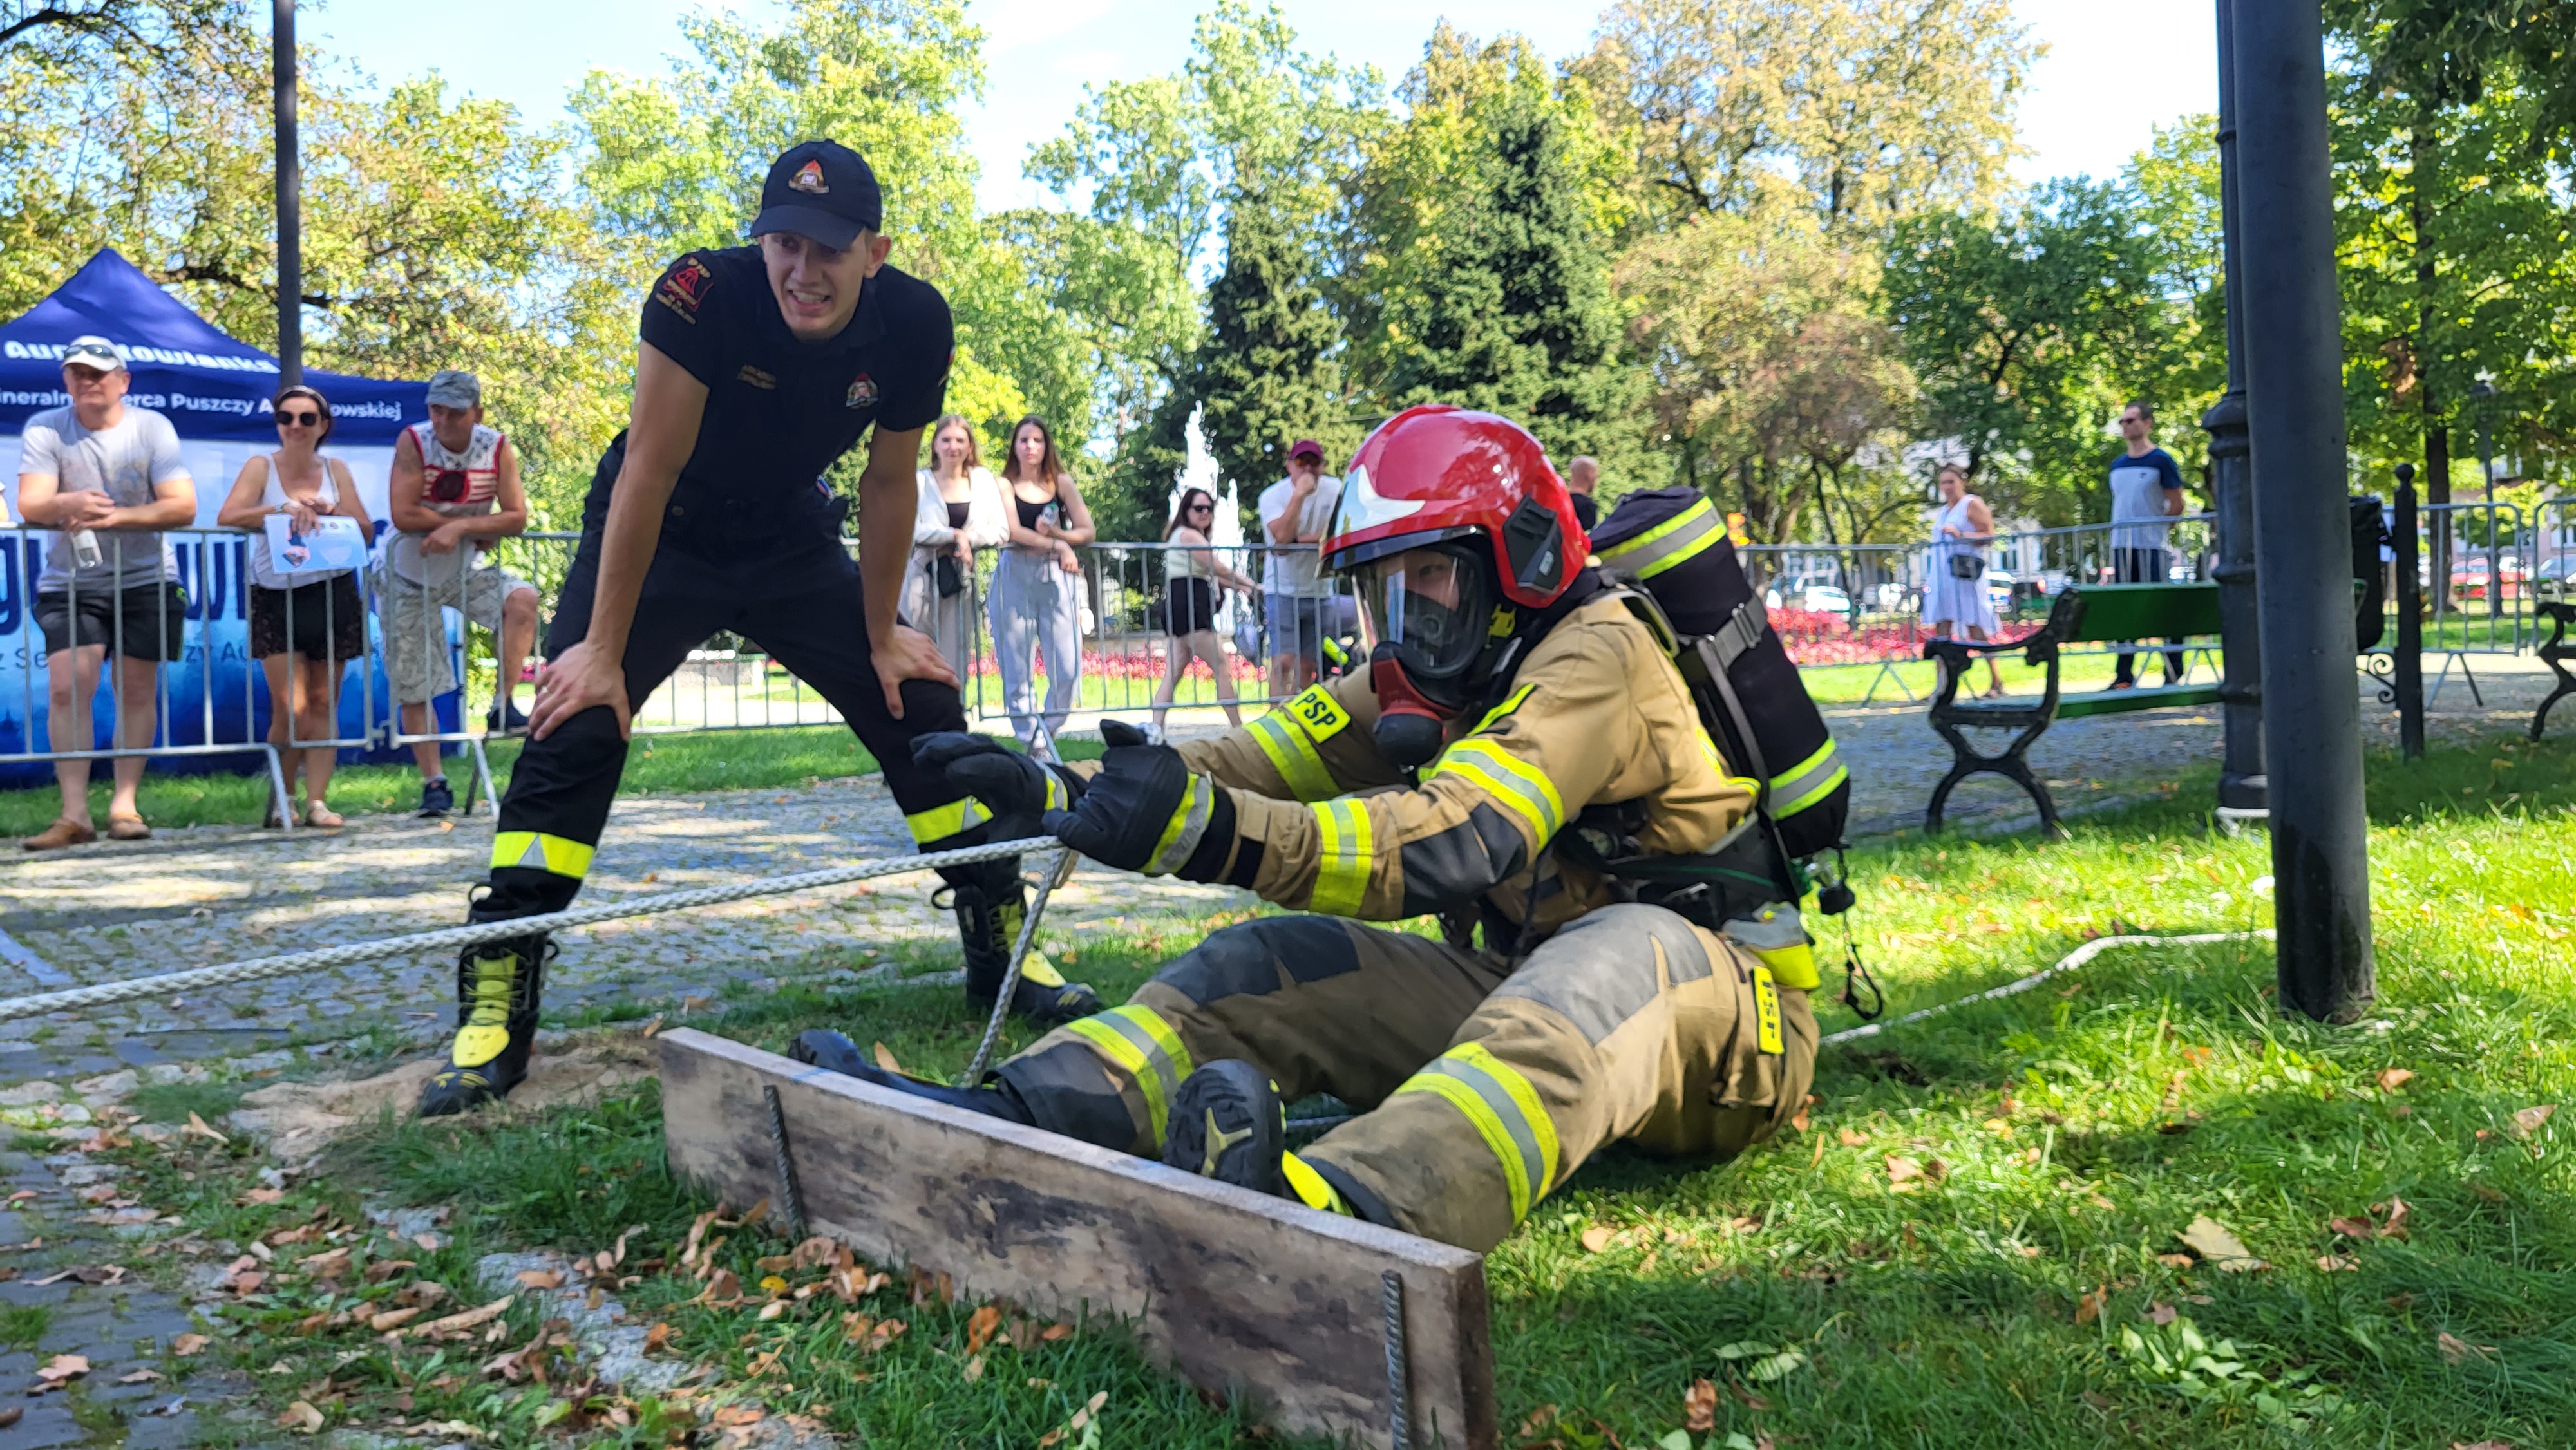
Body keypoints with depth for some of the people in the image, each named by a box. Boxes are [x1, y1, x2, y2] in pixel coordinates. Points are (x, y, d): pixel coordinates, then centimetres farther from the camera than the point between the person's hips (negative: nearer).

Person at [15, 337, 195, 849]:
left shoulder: (152, 428, -4)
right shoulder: (44, 430, -2)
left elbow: (183, 507, -13)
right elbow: (29, 505, -14)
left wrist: (114, 516, -26)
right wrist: (68, 504, -36)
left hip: (146, 579, 0)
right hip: (70, 583, 0)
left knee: (137, 691, 1)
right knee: (66, 688, -11)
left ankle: (125, 805, 9)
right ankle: (75, 814, -10)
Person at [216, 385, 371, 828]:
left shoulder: (336, 470, 7)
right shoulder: (262, 467, -1)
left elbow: (366, 532, 3)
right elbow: (227, 517, -16)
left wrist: (329, 509, -14)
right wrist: (284, 508, -27)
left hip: (332, 594, 2)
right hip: (276, 598, -2)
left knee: (322, 704, 3)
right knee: (291, 708, -8)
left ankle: (317, 801, 6)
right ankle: (282, 799, 13)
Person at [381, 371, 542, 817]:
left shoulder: (497, 448, -12)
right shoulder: (413, 441, -17)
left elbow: (517, 518, -15)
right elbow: (402, 514, -24)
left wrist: (459, 527, -27)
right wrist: (475, 524, -20)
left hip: (467, 570, 1)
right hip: (412, 578, -1)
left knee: (523, 599, -30)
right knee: (413, 688, 2)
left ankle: (502, 705, -18)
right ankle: (434, 783, 15)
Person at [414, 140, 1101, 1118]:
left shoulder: (912, 324, -20)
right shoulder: (703, 293, -31)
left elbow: (889, 481, -7)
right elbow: (649, 470, -27)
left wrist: (882, 634, -3)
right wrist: (605, 650, -24)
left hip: (791, 542, 4)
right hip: (659, 540, -3)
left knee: (923, 708, -3)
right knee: (577, 727, -19)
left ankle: (1002, 946, 12)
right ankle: (493, 1009, -10)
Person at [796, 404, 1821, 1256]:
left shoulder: (1596, 655, -18)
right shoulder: (1424, 684, 8)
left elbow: (1451, 845, -32)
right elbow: (1258, 765, -1)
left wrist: (1206, 831, -44)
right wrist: (1056, 793, -15)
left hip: (1716, 1009, -7)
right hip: (1529, 984, 7)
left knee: (1628, 955, -41)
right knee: (1271, 968, -8)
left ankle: (1348, 1213, -66)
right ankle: (1005, 1121, -25)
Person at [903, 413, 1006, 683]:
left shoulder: (984, 481, 7)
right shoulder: (920, 482, -1)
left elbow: (999, 533, 2)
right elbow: (911, 531, -11)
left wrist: (966, 540, -12)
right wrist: (956, 535, -15)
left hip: (962, 580, 2)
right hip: (924, 578, -2)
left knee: (955, 661, 2)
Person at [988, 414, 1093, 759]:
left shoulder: (1061, 482, 12)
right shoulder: (1005, 485, 6)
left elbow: (1087, 532, 6)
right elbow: (1013, 532, -8)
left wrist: (1054, 533, -9)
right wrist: (1059, 546, -11)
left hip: (1057, 578, 2)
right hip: (1015, 577, -1)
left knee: (1067, 668, -7)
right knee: (1018, 667, -4)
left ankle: (1048, 733, 13)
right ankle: (1036, 744, 2)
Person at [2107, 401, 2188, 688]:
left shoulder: (2160, 460, -3)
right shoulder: (2117, 465, 14)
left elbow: (2176, 506, -3)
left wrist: (2154, 530, -3)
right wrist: (2119, 533, 11)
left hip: (2150, 546, -6)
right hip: (2120, 546, 6)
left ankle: (2174, 675, 1)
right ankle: (2124, 676, 12)